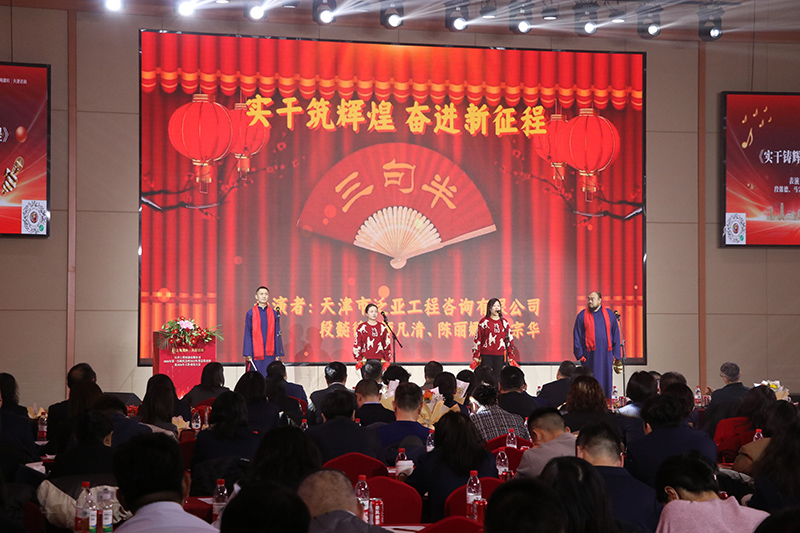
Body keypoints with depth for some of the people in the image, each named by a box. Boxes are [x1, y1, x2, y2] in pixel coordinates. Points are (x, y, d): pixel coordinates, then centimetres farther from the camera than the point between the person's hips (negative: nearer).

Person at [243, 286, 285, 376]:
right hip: (256, 352, -2)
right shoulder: (251, 314, 2)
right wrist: (248, 354, -6)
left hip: (270, 352, 2)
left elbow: (277, 334, 8)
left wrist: (278, 354, 3)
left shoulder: (274, 314, 7)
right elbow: (247, 335, 1)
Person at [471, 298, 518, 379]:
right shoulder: (484, 322, 3)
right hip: (486, 356, -2)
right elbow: (477, 339, 4)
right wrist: (475, 357, 0)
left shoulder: (504, 322, 10)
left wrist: (511, 356, 10)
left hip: (500, 356, 2)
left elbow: (509, 340, 14)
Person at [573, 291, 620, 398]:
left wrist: (615, 354, 4)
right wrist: (580, 354, -6)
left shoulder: (609, 314, 9)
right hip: (589, 356, -2)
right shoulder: (582, 316, 5)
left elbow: (616, 334, 11)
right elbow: (577, 336, 4)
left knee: (605, 382, 4)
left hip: (605, 354, 2)